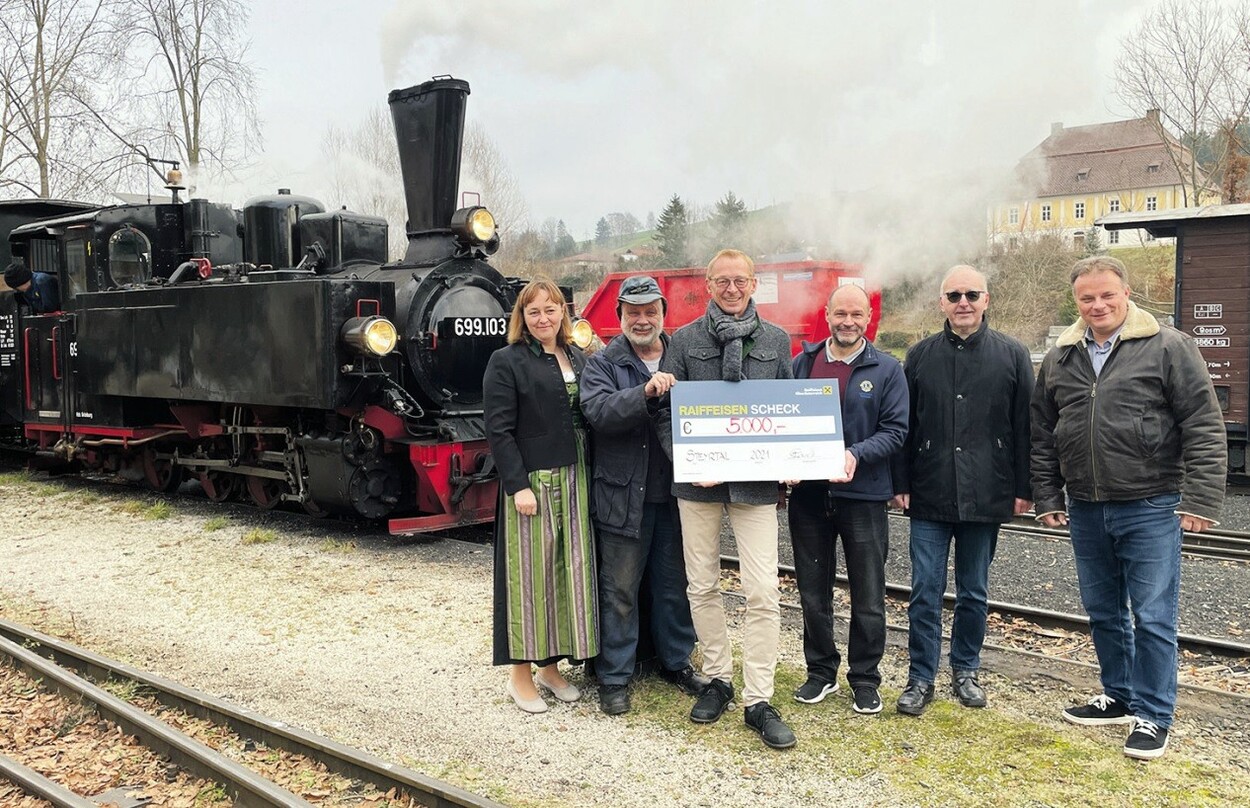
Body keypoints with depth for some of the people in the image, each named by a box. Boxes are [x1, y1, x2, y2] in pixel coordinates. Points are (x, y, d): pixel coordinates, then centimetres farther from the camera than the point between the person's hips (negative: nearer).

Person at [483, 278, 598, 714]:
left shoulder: (577, 358, 13)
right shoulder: (506, 362, -5)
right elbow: (499, 430, -10)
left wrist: (589, 478, 7)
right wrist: (518, 485, -17)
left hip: (574, 481, 6)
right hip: (531, 482, -6)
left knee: (571, 571, 9)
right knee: (530, 575, -1)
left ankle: (551, 665, 23)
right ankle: (520, 674, 12)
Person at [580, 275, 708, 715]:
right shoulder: (603, 363, 0)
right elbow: (597, 410, -18)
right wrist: (645, 392, -33)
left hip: (674, 493, 3)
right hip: (623, 494, -3)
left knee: (675, 583, 14)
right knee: (619, 589, 4)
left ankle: (677, 662, 30)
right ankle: (614, 677, 15)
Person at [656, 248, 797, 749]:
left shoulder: (776, 342, 8)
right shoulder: (684, 341, 3)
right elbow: (666, 412, 1)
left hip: (755, 481, 0)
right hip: (698, 482, 0)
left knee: (763, 592, -4)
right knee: (702, 586, 10)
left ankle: (758, 700, 6)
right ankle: (718, 678, 28)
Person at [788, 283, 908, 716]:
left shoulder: (886, 369, 1)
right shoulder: (803, 363, 7)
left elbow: (895, 430, -4)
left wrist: (857, 455, -21)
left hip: (863, 495, -2)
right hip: (808, 494, 2)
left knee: (868, 598, 5)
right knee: (813, 592, 12)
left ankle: (865, 680, 21)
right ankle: (821, 671, 28)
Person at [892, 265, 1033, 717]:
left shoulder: (1011, 354, 2)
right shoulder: (921, 355, 5)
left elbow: (1025, 426, 2)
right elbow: (903, 426, 7)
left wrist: (1024, 489, -1)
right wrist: (901, 484, 2)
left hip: (986, 497, 0)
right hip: (929, 497, 1)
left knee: (973, 592, 12)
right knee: (925, 591, 1)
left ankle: (965, 671, 27)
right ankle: (921, 678, 12)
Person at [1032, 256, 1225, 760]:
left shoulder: (1168, 348, -7)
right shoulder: (1061, 358, 7)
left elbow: (1205, 428, -9)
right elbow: (1043, 434, 12)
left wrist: (1200, 499, -14)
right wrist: (1048, 497, 9)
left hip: (1150, 509, -5)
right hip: (1085, 511, 5)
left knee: (1153, 618, 2)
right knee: (1104, 613, 17)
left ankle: (1152, 716, 16)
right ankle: (1118, 696, 33)